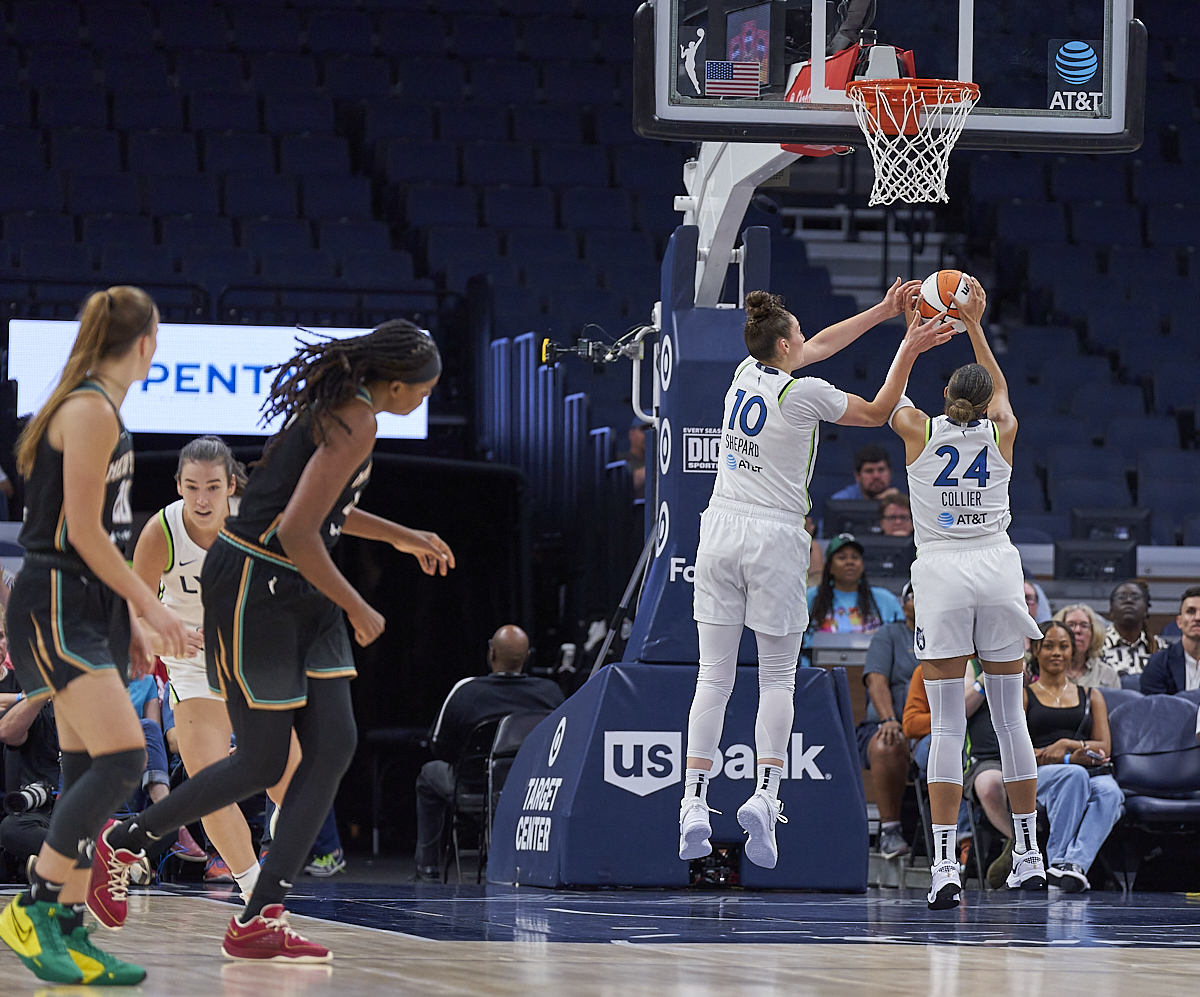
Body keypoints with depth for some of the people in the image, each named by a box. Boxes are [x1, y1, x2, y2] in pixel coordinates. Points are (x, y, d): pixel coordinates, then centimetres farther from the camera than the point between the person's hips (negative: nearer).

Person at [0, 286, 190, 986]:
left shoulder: (100, 410, 17)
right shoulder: (91, 412, -13)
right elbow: (83, 532, -17)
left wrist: (127, 621, 21)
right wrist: (150, 605, -12)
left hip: (93, 610, 10)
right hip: (57, 606, -10)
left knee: (91, 773, 6)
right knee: (122, 757, -19)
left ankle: (67, 931, 7)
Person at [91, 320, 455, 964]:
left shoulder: (341, 406, 11)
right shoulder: (356, 424, -20)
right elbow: (297, 533, -26)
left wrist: (402, 537, 28)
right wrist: (357, 610, -15)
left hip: (301, 592, 10)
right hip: (254, 588, -10)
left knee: (333, 746, -1)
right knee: (262, 762, -1)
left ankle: (260, 920, -1)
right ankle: (120, 843, 18)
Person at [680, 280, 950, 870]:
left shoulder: (746, 373, 7)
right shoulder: (805, 394, -10)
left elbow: (819, 346, 22)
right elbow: (876, 413, 6)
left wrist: (883, 311, 25)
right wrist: (907, 351, 8)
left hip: (720, 531, 5)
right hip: (774, 538, -5)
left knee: (714, 676, 3)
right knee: (778, 678, 5)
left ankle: (694, 806, -5)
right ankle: (765, 796, -12)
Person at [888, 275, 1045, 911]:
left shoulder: (920, 431, 1)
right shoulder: (1002, 434, 5)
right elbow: (1000, 388, 28)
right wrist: (973, 325, 32)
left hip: (941, 576, -1)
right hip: (998, 572, 2)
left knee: (947, 725, -5)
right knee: (1010, 718, 9)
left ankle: (944, 865, -14)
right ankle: (1028, 855, 15)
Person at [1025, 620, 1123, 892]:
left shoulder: (1091, 696, 26)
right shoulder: (1023, 696, 17)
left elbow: (1104, 748, 15)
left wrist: (1068, 744, -7)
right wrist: (1070, 758, -10)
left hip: (1093, 772, 2)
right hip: (1040, 775, -2)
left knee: (1109, 791, -36)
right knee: (1074, 774, -39)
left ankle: (1076, 863, -55)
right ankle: (1058, 859, -47)